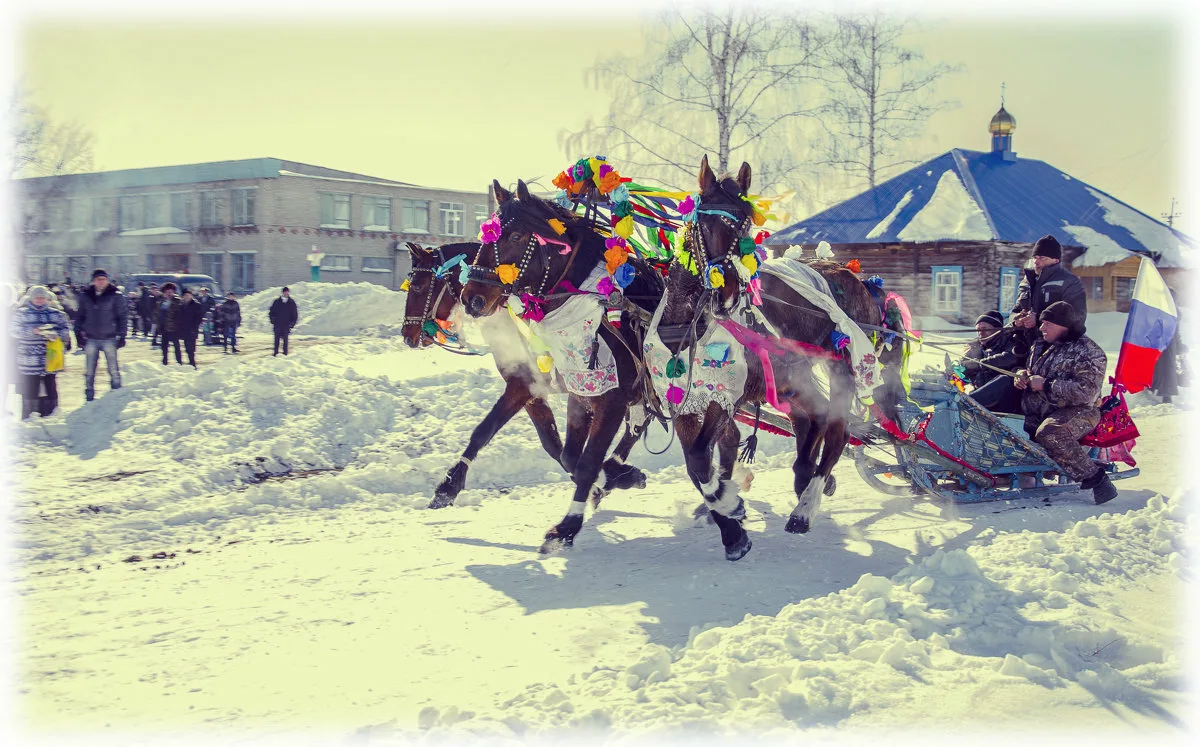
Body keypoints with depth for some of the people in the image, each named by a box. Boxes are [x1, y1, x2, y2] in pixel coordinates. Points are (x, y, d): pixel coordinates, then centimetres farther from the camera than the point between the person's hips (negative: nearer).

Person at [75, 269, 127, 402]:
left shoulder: (115, 296, -2)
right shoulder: (85, 296, 5)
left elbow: (122, 316, 0)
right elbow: (79, 316, 12)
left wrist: (122, 336, -4)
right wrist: (79, 334, 5)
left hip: (109, 338, -2)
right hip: (91, 339, 2)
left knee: (113, 370, 1)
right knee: (90, 371, 8)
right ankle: (89, 395, 17)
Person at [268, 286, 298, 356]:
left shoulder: (292, 303, 4)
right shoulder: (276, 302, 4)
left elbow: (295, 314, 8)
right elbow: (272, 312, 10)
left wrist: (292, 323, -1)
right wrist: (272, 320, -3)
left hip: (286, 325, -1)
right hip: (277, 324, 1)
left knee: (285, 339, -1)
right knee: (277, 339, 3)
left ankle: (285, 353, 5)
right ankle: (275, 353, 9)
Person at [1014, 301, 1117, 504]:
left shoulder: (1088, 352, -8)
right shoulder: (1041, 347, 17)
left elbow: (1086, 393, -19)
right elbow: (1031, 370, 33)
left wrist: (1046, 385, -19)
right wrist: (1023, 376, 6)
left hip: (1078, 411, -8)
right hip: (1037, 411, 8)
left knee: (1049, 433, -38)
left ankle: (1095, 478, -30)